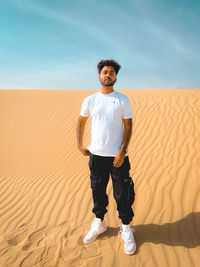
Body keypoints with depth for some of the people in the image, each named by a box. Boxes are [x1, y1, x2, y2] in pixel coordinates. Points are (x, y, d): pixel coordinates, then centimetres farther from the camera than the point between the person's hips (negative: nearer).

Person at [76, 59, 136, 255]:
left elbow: (128, 126, -3)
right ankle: (99, 223, 36)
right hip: (96, 154, 2)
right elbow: (81, 121, 15)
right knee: (97, 190, 14)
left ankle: (126, 228, 26)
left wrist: (123, 150, -14)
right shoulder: (90, 100, 4)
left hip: (118, 156, -2)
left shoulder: (123, 100, -1)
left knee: (122, 194, 5)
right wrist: (79, 145, 8)